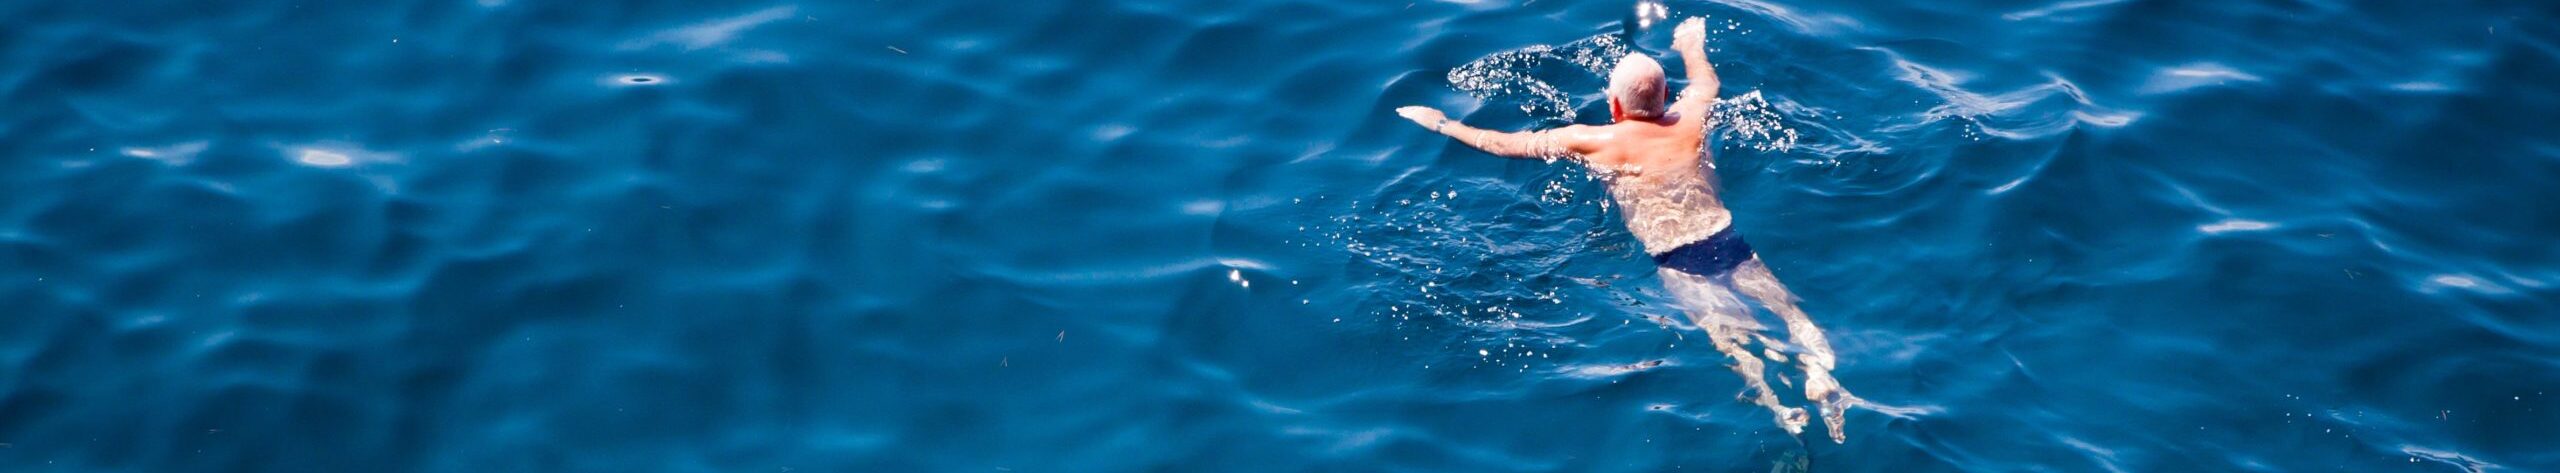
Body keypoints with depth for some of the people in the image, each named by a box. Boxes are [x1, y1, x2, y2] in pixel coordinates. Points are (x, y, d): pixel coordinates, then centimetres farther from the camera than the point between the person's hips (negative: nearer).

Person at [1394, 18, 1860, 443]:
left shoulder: (1594, 141, -1)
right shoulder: (1691, 119, 10)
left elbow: (1506, 144, 8)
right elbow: (1706, 80, 36)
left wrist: (1441, 123, 20)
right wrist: (1692, 44, 57)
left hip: (1677, 259, -4)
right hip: (1729, 239, 4)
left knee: (1728, 335, -15)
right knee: (1789, 311, 3)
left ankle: (1781, 410, -36)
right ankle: (1823, 380, -22)